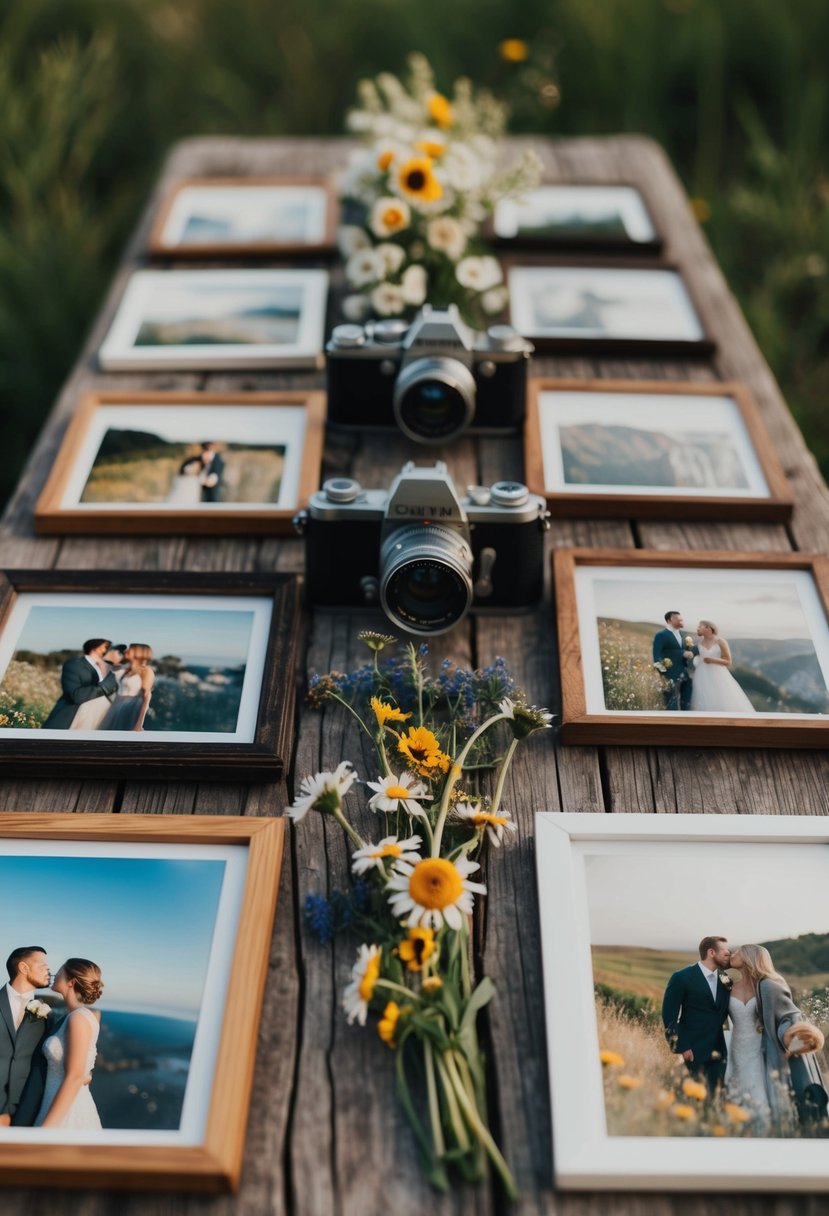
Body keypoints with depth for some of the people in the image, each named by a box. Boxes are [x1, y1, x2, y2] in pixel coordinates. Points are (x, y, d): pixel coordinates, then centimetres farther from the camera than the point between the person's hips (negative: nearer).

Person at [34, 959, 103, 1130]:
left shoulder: (79, 1018, -16)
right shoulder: (73, 1017, 11)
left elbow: (75, 1077, -20)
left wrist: (45, 1128, -21)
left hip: (67, 1113, -9)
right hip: (67, 1109, 9)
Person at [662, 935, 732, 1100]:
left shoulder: (725, 979, 7)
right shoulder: (682, 977, -9)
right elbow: (669, 1015, -8)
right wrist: (682, 1047, -11)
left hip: (718, 1050, 5)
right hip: (694, 1050, -5)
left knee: (716, 1096, 4)